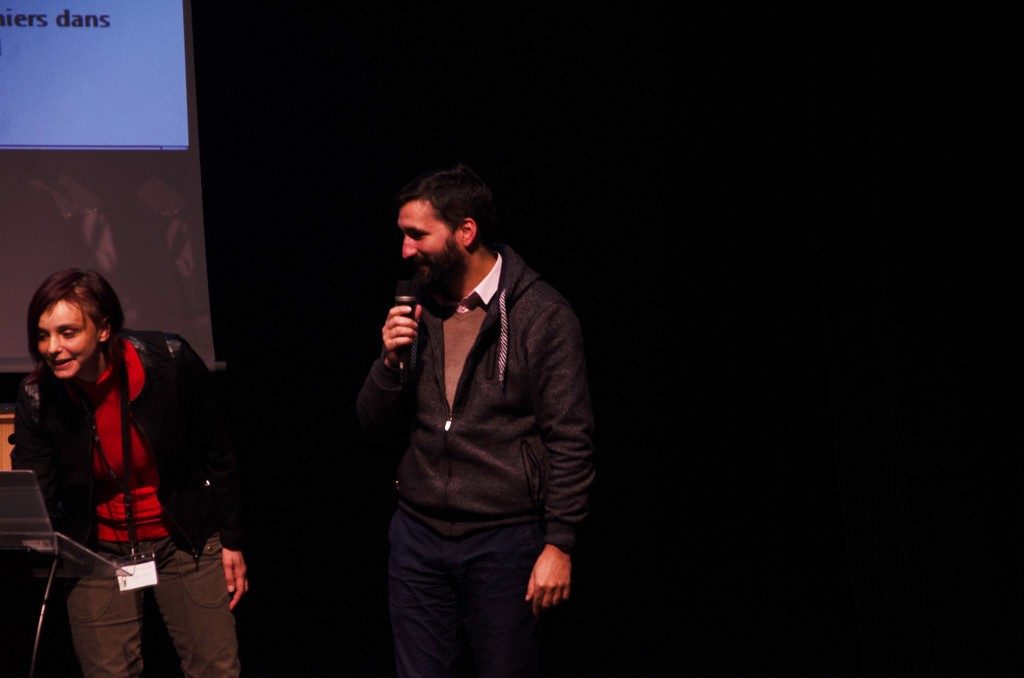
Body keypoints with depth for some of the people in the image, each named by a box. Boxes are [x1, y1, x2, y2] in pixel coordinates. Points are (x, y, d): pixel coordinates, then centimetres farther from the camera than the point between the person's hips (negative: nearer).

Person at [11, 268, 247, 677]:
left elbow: (218, 454, -6)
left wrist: (231, 541, -1)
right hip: (98, 552, 1)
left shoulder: (170, 362, -19)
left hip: (187, 544, -1)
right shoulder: (38, 397, -15)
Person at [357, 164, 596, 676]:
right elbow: (378, 432, 8)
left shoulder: (541, 315, -9)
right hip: (418, 536, 5)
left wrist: (560, 544, -13)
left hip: (505, 539, -5)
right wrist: (391, 362, -9)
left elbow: (570, 440, -10)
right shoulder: (413, 310, 8)